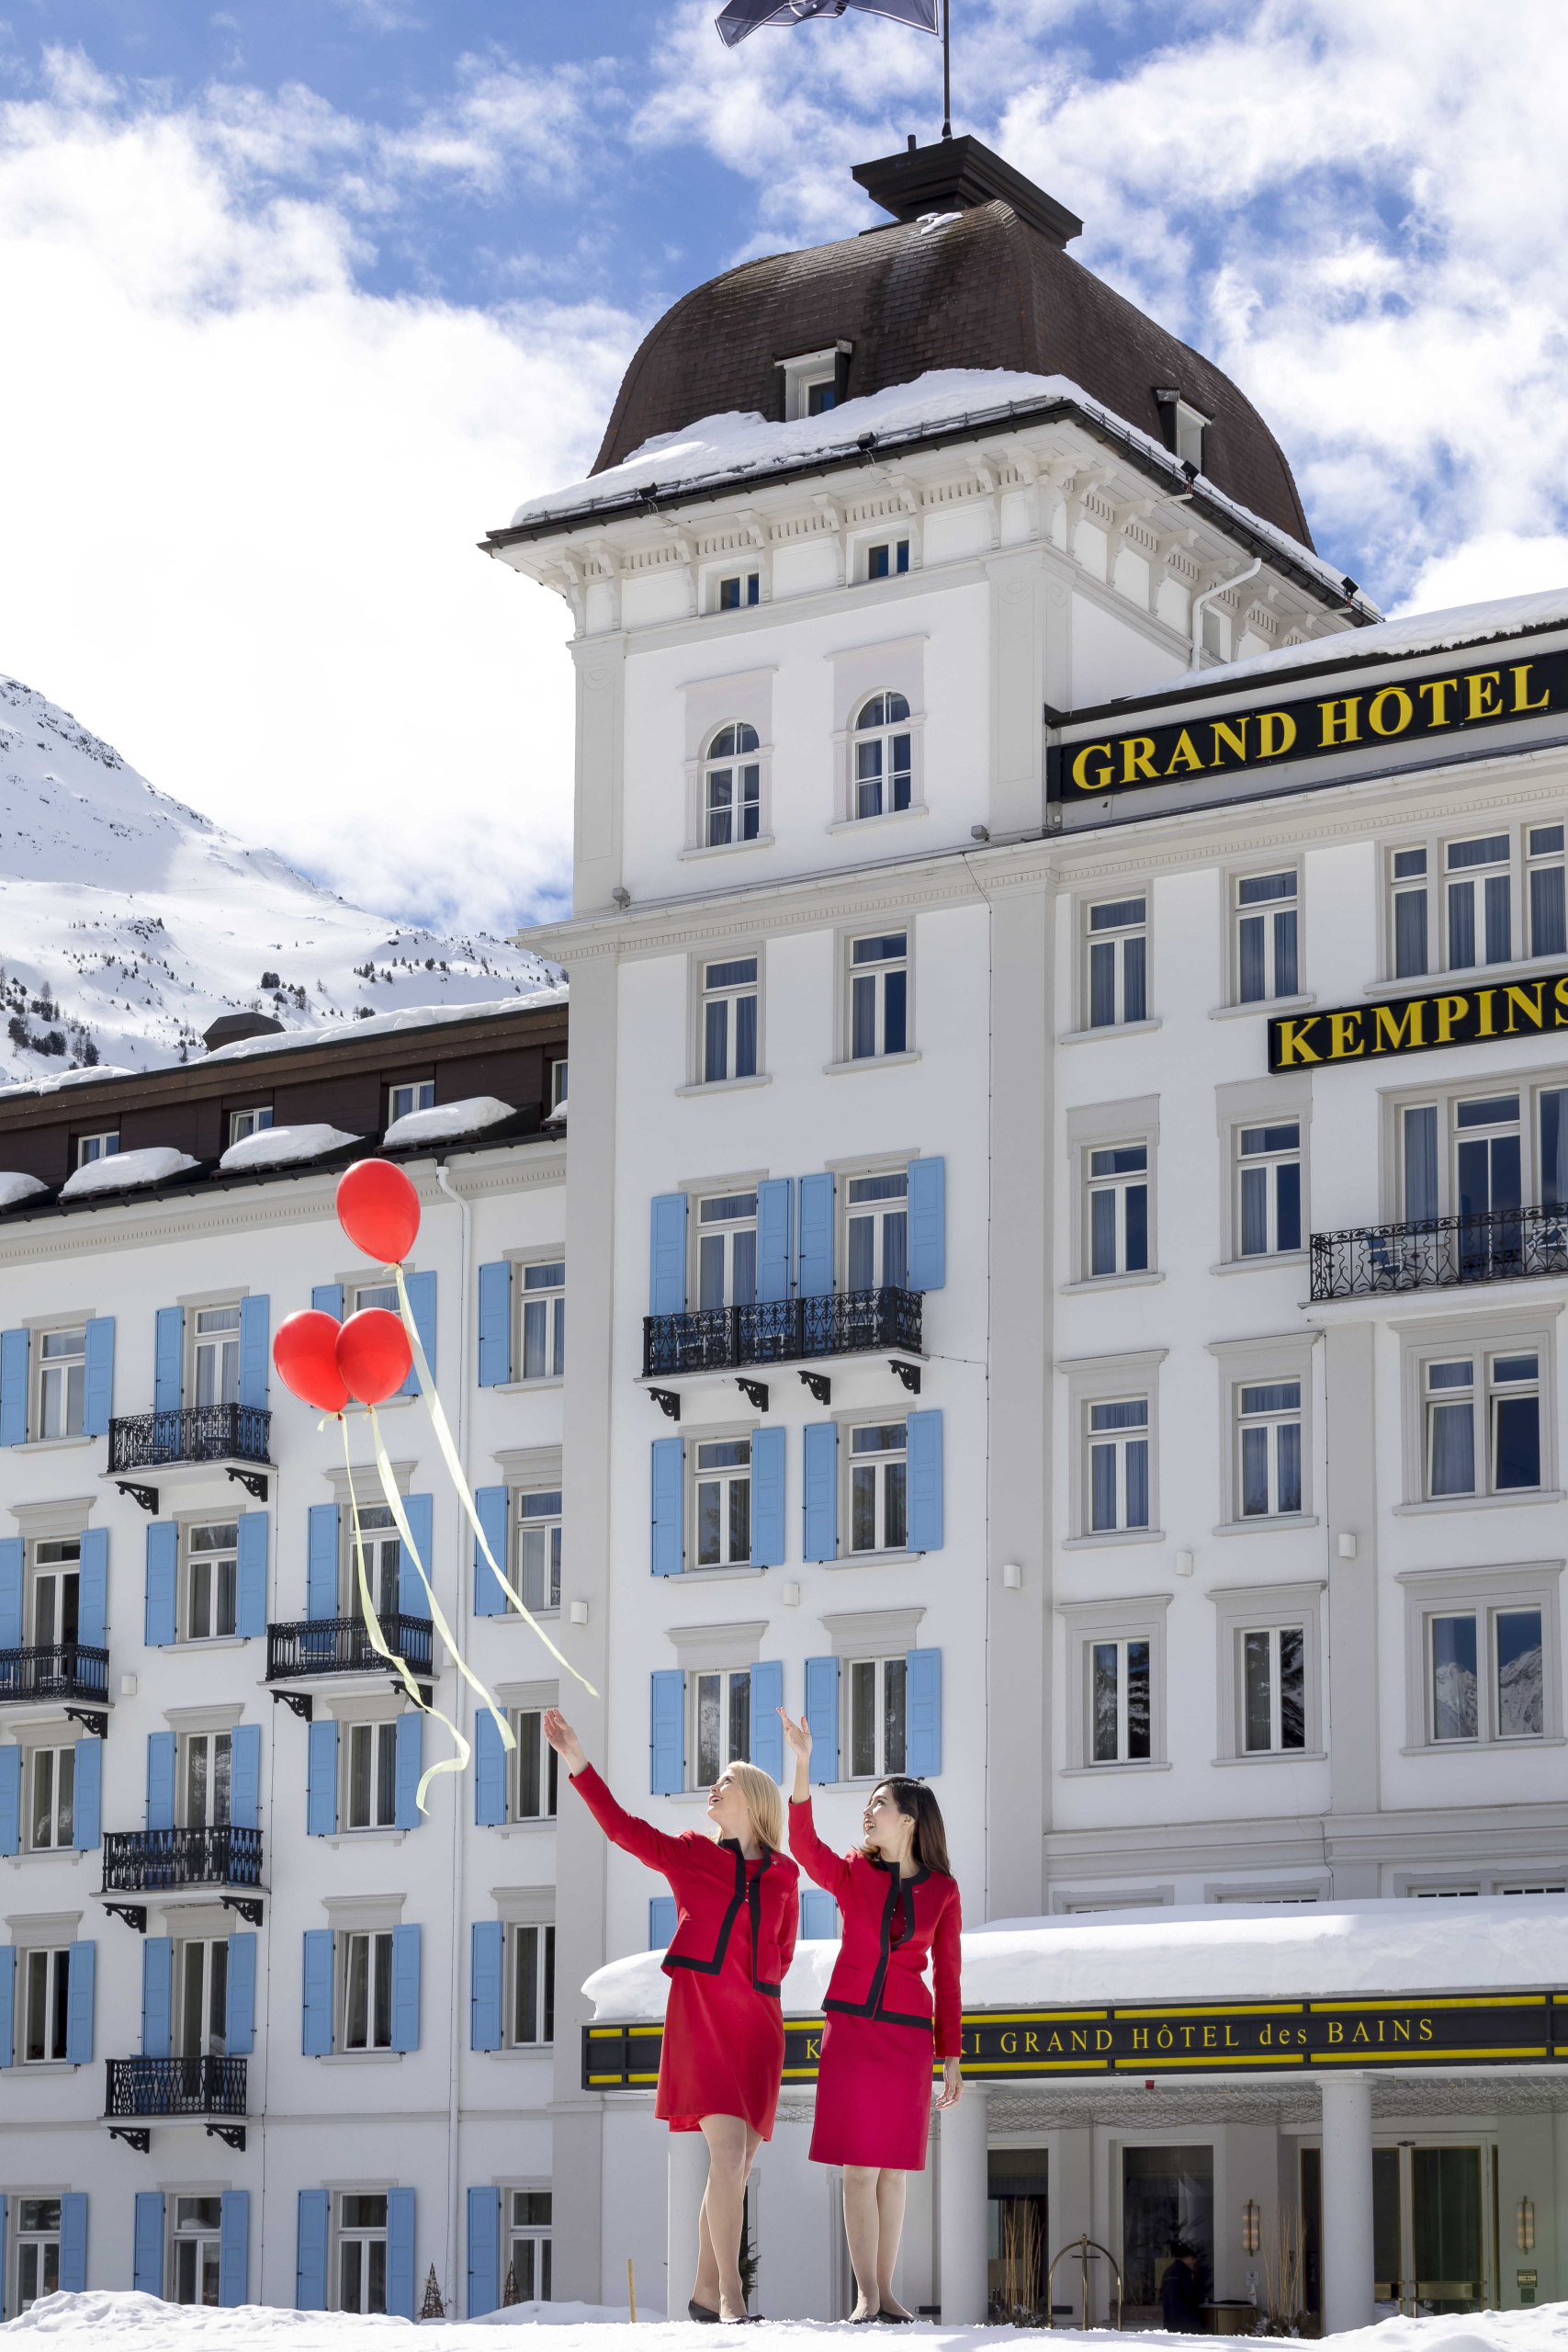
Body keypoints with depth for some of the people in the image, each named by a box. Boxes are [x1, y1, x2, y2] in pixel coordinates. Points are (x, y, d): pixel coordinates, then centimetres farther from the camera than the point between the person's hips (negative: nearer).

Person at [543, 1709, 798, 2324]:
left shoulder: (783, 1875, 13)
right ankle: (730, 2296, -15)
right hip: (701, 2014, -3)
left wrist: (759, 1985, 6)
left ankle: (706, 2290, 16)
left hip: (758, 2021, 3)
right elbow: (623, 1827, -1)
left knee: (737, 2166, 5)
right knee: (728, 2153, -17)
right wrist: (576, 1759, -8)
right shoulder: (689, 1853, 9)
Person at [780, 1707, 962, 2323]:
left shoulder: (942, 1892, 5)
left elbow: (947, 1978, 8)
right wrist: (802, 1764, -30)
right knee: (859, 2166, -6)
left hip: (908, 2035, 1)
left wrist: (951, 2059, 5)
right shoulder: (851, 1875, 3)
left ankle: (886, 2291, 10)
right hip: (850, 2024, -1)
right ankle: (866, 2295, -4)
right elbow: (803, 1844, -19)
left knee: (891, 2168, 3)